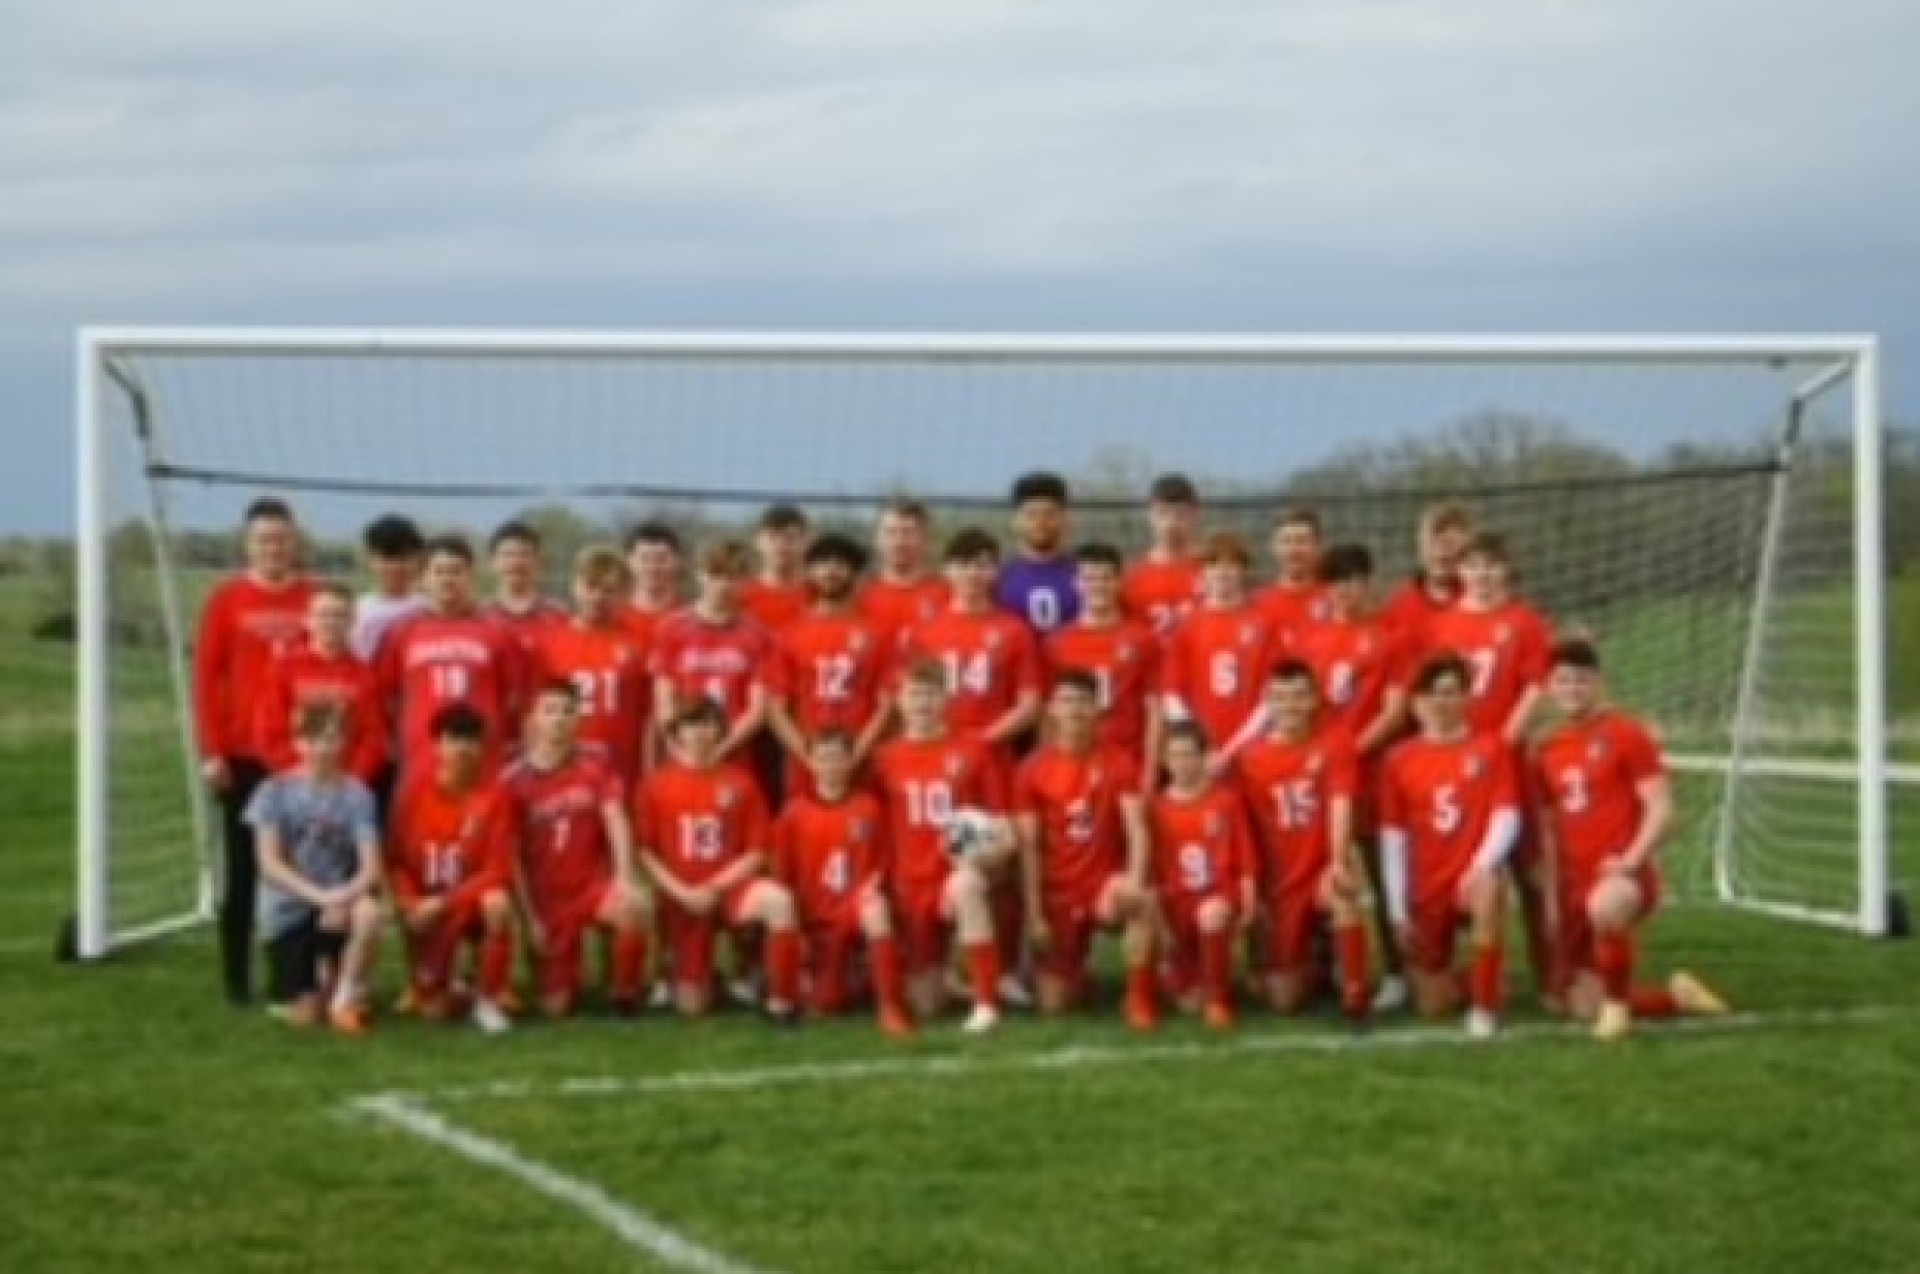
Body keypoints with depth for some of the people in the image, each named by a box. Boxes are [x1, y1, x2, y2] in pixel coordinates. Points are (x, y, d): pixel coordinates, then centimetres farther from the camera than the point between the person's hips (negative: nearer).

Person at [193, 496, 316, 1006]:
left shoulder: (315, 600, 5)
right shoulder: (226, 599, 0)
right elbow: (206, 677, -2)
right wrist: (210, 751, -8)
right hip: (244, 755, -1)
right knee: (243, 867, 5)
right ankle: (237, 979, 10)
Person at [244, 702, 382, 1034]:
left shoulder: (357, 794, -4)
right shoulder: (274, 791, -6)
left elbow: (371, 867, -11)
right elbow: (269, 864, -11)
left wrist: (343, 897, -31)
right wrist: (318, 895, -24)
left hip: (338, 900, 1)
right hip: (288, 909, -1)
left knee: (369, 912, -36)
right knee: (305, 1016, -13)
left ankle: (345, 994, -9)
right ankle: (318, 978, 26)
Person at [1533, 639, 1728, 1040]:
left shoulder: (1625, 734, -4)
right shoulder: (1548, 751, 13)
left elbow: (1662, 809, -10)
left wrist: (1630, 860, -23)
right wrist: (1553, 899, 12)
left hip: (1626, 876, -6)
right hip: (1576, 887, 6)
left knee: (1605, 906, -43)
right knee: (1585, 1008, 4)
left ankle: (1616, 1002, -19)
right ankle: (1676, 993, 28)